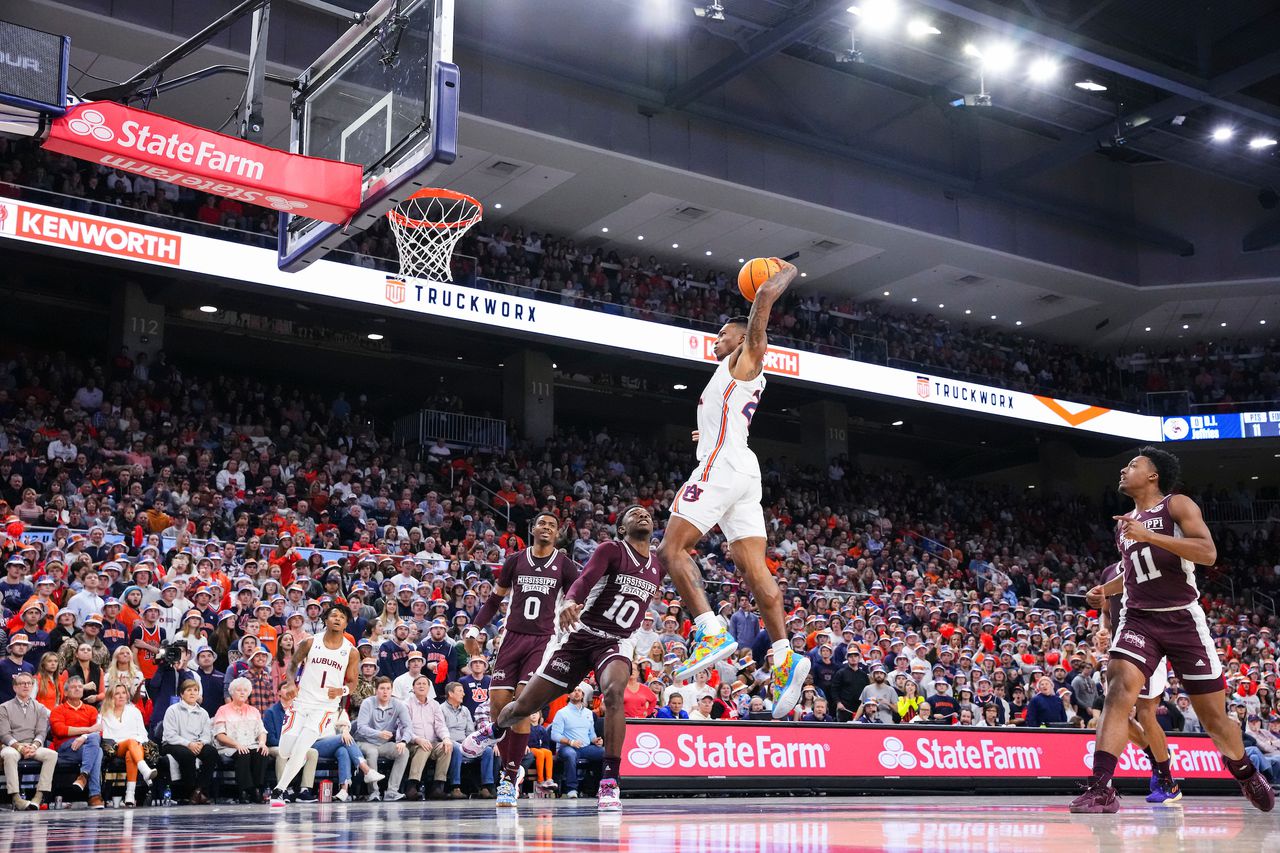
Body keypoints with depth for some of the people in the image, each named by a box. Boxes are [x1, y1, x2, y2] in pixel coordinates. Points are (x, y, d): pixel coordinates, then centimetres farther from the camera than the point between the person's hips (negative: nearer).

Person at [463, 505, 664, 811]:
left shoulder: (657, 567, 7)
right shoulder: (611, 549, -9)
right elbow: (586, 578, -28)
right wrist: (570, 601, -47)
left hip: (616, 642, 2)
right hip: (579, 634, -2)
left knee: (614, 691, -33)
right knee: (525, 704, 5)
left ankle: (610, 782, -28)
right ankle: (494, 730, 42)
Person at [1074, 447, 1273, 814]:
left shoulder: (1177, 505, -3)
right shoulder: (1124, 523, 15)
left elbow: (1208, 553, -18)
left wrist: (1148, 535, -24)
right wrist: (1105, 590, 12)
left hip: (1183, 619, -3)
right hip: (1139, 618, 4)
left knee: (1214, 717, 6)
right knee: (1118, 690, -23)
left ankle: (1247, 775, 36)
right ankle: (1101, 789, -29)